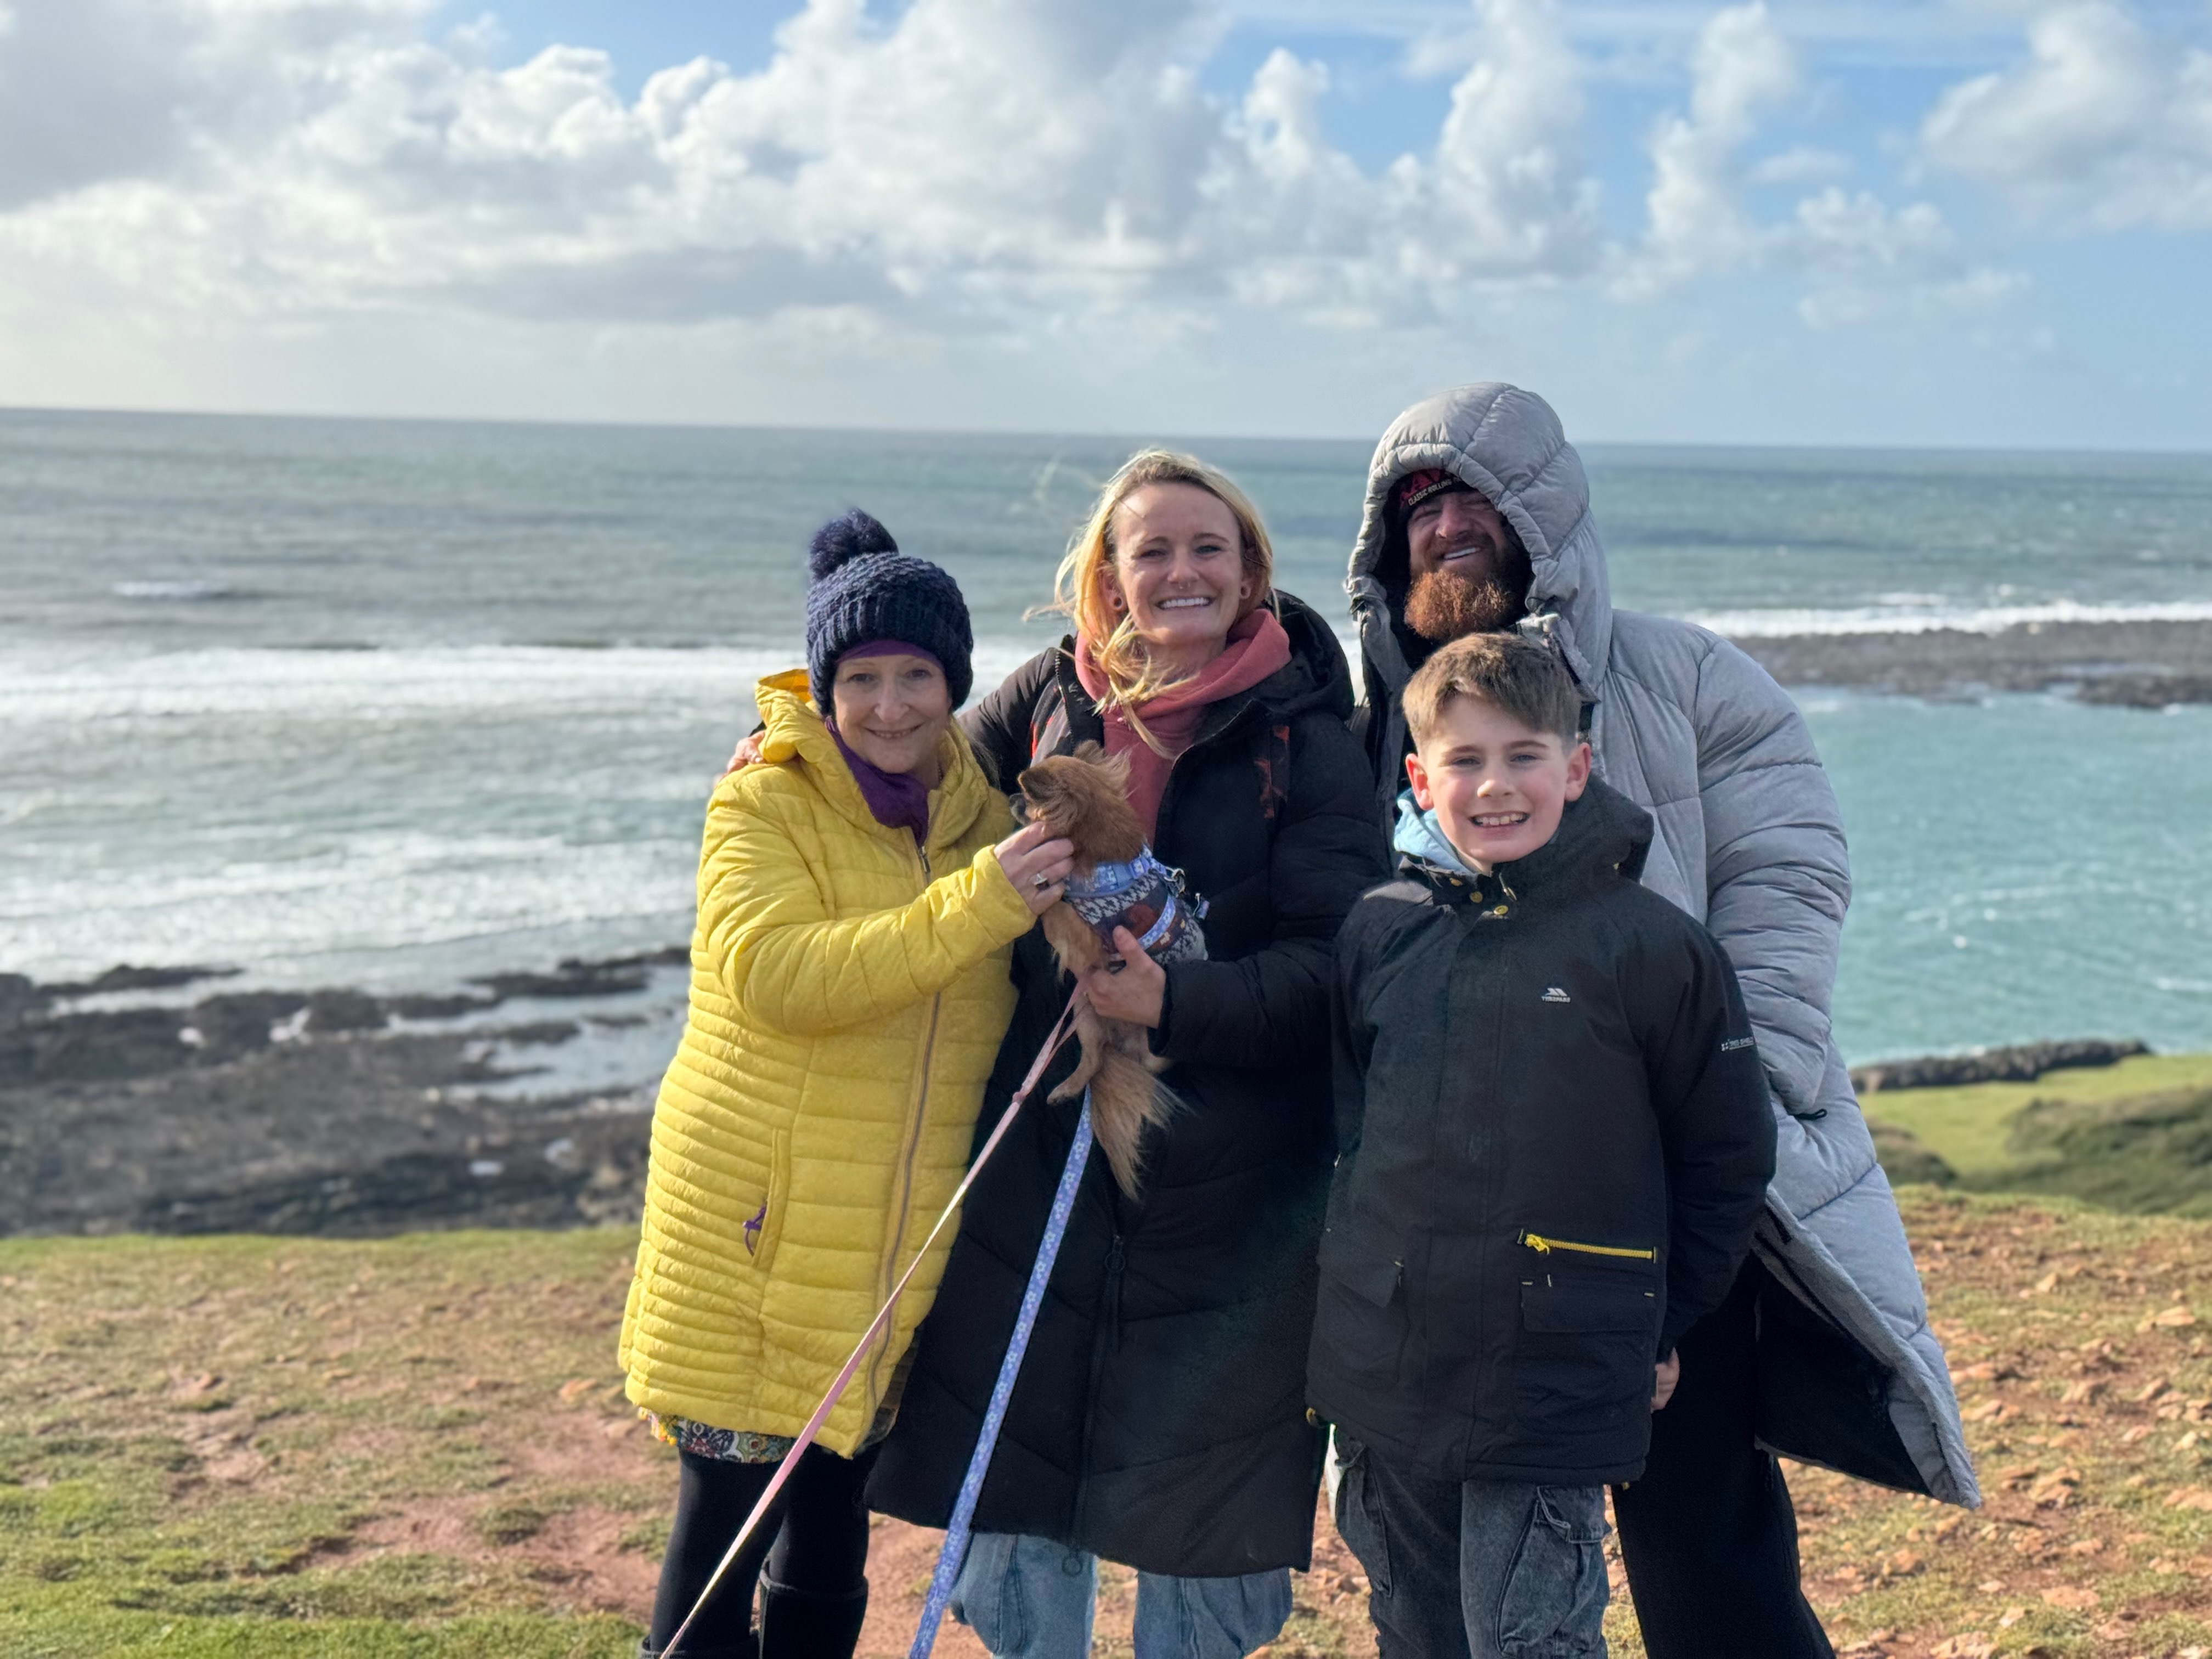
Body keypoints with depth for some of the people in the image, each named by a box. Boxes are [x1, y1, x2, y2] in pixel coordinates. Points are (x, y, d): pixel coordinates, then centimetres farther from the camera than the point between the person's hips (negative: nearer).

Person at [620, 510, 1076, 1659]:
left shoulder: (981, 810, 7)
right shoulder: (764, 803, -9)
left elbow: (1008, 998, 19)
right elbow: (776, 972, -27)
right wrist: (969, 907, -35)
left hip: (896, 1244, 5)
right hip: (756, 1224, -5)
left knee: (832, 1527, 17)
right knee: (723, 1517, 1)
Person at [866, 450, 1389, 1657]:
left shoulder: (1305, 739, -5)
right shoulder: (1050, 698, 5)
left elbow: (1334, 964, -12)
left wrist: (1178, 1002, -26)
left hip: (1228, 1182, -3)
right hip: (1044, 1144, 3)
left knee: (1203, 1516, 7)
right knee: (1019, 1495, 11)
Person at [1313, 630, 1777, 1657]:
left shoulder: (1650, 947, -7)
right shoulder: (1377, 933, 4)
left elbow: (1728, 1156, 2)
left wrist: (1657, 1326, 5)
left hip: (1556, 1390, -4)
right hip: (1381, 1380, 5)